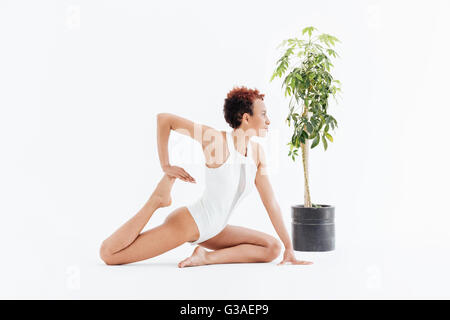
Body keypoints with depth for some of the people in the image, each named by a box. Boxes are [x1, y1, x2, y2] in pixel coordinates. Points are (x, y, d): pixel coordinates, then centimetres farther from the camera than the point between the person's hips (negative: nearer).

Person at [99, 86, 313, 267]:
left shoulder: (257, 152, 1)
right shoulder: (216, 140, -18)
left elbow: (270, 203, 4)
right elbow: (163, 118, -15)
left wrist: (289, 248, 3)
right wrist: (166, 167, -14)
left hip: (213, 231, 7)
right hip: (188, 223, -7)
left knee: (273, 248, 2)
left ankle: (208, 257, -6)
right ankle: (158, 200, 0)